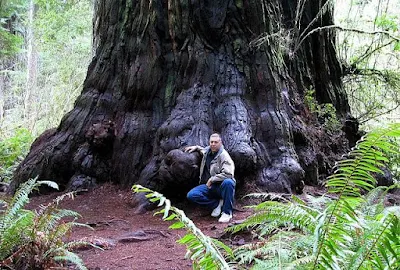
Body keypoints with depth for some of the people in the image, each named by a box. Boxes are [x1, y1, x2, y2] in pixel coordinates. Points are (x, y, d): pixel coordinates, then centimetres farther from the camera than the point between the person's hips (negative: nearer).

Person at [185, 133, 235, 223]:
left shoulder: (223, 155, -13)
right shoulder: (207, 150, 10)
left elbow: (228, 174, -25)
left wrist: (211, 179, -19)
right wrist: (196, 147, 20)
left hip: (221, 187, -6)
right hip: (208, 186, 6)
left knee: (228, 182, -41)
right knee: (191, 195, -19)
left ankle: (227, 212, -24)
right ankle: (217, 204, -4)